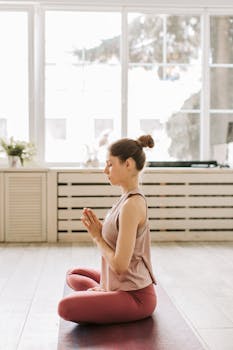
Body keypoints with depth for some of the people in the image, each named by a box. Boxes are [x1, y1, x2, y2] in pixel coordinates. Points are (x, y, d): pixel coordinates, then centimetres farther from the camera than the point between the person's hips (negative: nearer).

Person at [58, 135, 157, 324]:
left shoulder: (132, 204, -24)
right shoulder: (128, 198, 7)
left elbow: (120, 264, -24)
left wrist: (97, 236, -10)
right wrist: (98, 229, -3)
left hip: (136, 296, -10)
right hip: (122, 285, 10)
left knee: (66, 307, -22)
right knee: (74, 274, 25)